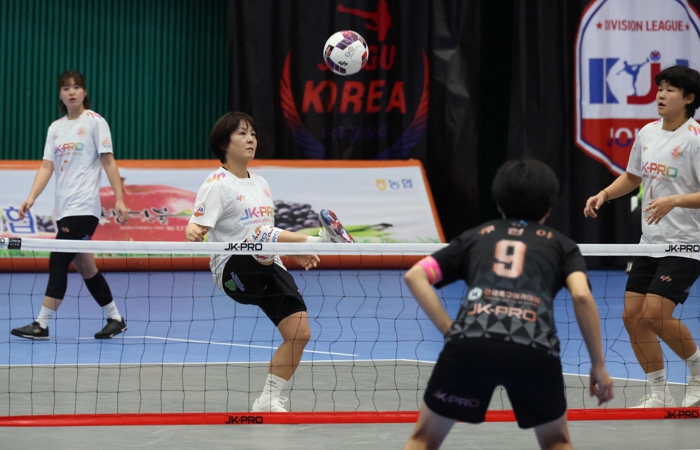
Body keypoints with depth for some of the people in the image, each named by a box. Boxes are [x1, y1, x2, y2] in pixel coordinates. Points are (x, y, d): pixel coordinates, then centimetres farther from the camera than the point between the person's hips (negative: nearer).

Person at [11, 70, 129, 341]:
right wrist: (31, 198, -8)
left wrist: (119, 199, -11)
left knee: (58, 263, -11)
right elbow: (47, 167, 7)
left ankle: (42, 325, -11)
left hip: (83, 207, -7)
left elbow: (108, 162, -5)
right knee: (84, 267, 11)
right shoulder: (55, 128, 13)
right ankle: (115, 319, 22)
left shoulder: (95, 122, -2)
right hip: (64, 207, 7)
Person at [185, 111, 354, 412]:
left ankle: (269, 400, 7)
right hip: (234, 272, -7)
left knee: (299, 332, -4)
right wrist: (192, 234, -37)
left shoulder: (260, 184, 18)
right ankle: (322, 239, -55)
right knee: (263, 237, -36)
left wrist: (296, 253, 14)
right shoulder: (217, 184, -4)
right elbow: (196, 228, -14)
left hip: (269, 270, 7)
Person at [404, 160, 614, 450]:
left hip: (470, 344, 0)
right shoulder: (560, 244, 25)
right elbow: (582, 296, 6)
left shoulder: (475, 237, 29)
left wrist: (450, 330, 14)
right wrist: (598, 365, 11)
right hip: (534, 349, 0)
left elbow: (415, 276, 17)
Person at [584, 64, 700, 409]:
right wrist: (604, 194, 9)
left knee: (655, 315, -17)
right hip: (650, 242, 8)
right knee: (632, 315, 1)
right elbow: (632, 176, 25)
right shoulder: (647, 133, 9)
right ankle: (660, 395, 13)